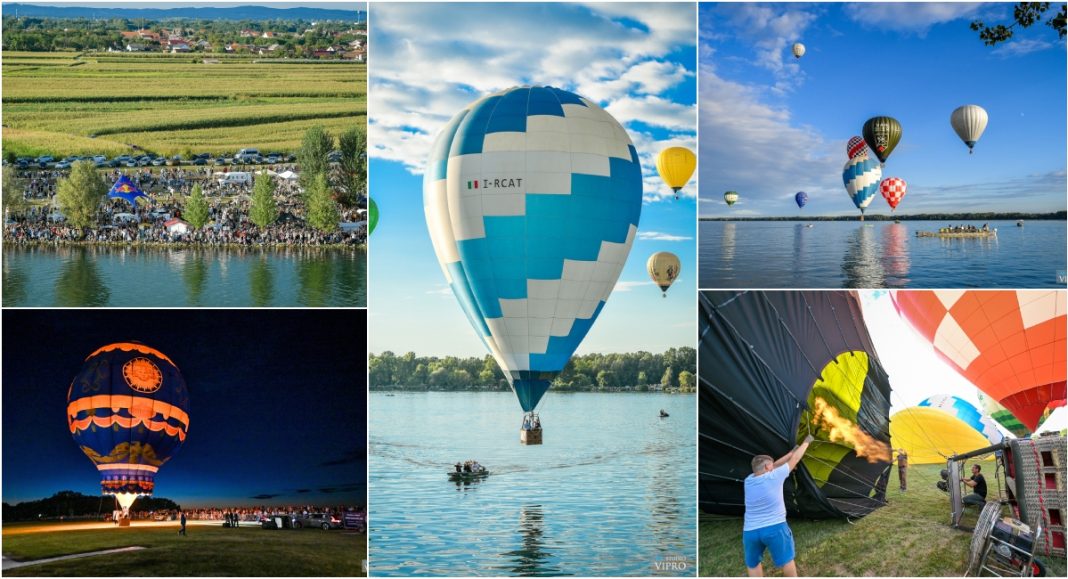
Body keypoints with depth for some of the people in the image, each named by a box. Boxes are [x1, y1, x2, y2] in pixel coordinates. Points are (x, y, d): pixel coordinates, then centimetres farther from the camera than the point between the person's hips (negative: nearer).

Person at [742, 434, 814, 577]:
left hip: (750, 531, 3)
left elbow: (774, 466, 20)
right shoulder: (774, 476, -7)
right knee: (787, 559, 15)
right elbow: (795, 460, 5)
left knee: (753, 565, 14)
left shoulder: (749, 480, 6)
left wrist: (791, 452, 26)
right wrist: (806, 442, 19)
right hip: (775, 528, -3)